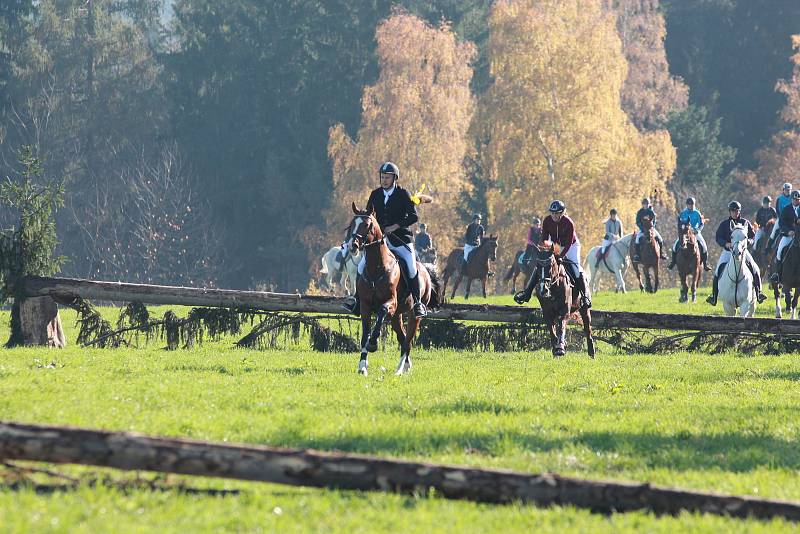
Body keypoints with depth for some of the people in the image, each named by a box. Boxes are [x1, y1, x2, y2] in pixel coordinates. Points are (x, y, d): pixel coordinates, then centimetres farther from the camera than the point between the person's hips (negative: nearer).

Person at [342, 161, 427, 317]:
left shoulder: (403, 194, -5)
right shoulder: (375, 194, 8)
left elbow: (413, 217, -11)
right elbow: (367, 215, 19)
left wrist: (395, 227, -18)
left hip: (400, 240, -4)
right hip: (380, 239, 4)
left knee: (411, 267, -20)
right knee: (362, 266, -7)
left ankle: (418, 303, -11)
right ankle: (357, 299, 4)